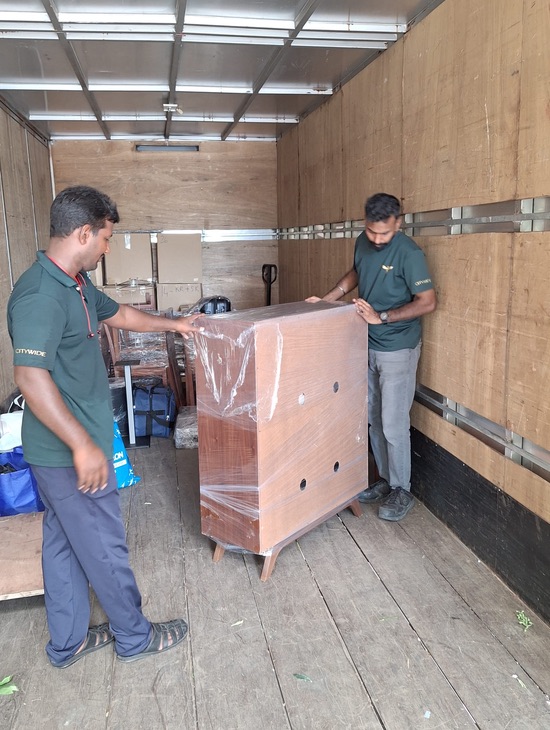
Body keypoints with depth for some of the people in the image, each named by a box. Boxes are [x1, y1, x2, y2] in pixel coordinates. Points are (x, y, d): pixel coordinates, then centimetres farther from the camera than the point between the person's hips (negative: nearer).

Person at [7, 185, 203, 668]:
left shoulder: (76, 285, 8)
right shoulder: (40, 295, -23)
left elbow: (120, 315, 25)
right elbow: (29, 376, -30)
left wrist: (173, 324, 34)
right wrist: (82, 445, -31)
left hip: (68, 448, 10)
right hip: (70, 452, -10)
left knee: (66, 542, 19)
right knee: (104, 546, 8)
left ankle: (68, 641, 36)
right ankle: (135, 637, 28)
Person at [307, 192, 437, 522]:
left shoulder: (409, 253, -19)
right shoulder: (363, 243, 2)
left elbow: (428, 302, -19)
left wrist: (382, 317, -23)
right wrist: (328, 299, 10)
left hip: (398, 350, -7)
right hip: (368, 347, 7)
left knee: (394, 424, -2)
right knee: (374, 419, 14)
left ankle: (402, 491, 15)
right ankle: (386, 480, 29)